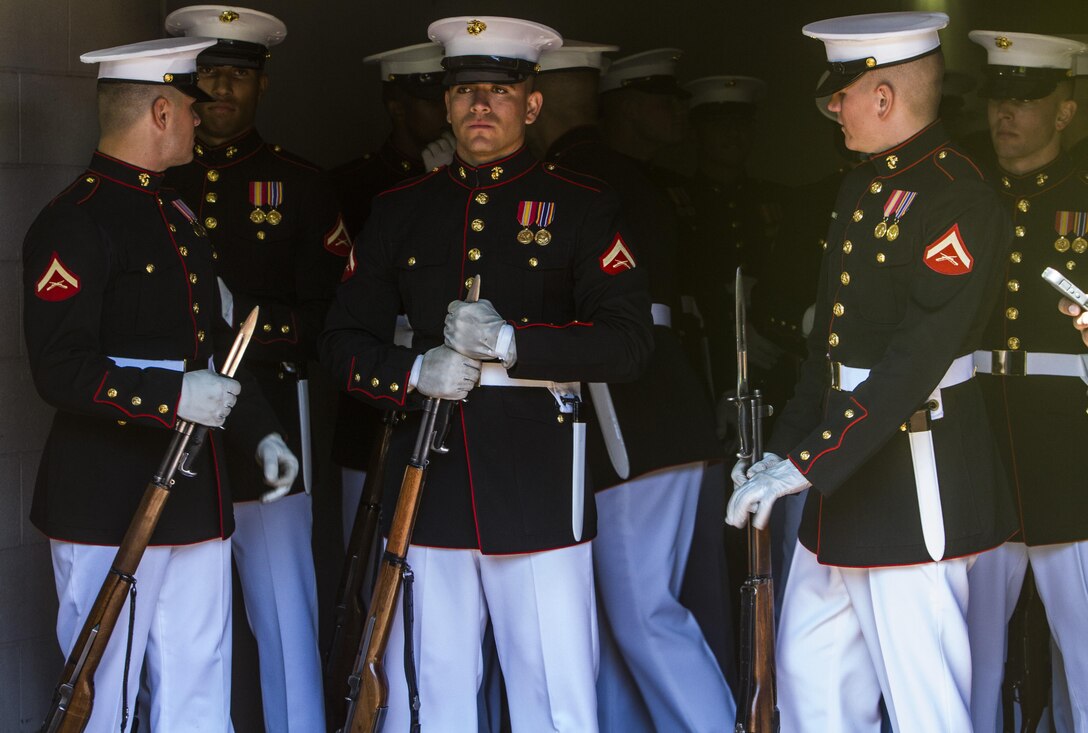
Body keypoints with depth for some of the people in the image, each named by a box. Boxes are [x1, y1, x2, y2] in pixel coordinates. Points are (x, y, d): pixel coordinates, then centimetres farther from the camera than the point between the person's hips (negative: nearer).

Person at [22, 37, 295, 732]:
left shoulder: (177, 212, 17)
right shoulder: (76, 222, -12)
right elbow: (60, 370, -19)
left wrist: (261, 432, 14)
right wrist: (172, 397, -26)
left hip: (195, 493, 8)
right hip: (109, 500, -8)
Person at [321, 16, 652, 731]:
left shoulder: (581, 205, 3)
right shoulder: (401, 209, 12)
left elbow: (629, 341, -5)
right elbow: (345, 341, 12)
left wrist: (509, 343, -16)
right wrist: (416, 373, -9)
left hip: (538, 479, -3)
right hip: (427, 479, 3)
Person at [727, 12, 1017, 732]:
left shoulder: (957, 199, -17)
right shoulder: (862, 187, 14)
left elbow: (916, 361, -25)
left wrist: (806, 465, -26)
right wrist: (785, 449, 12)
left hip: (915, 476, -10)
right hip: (845, 467, 10)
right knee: (809, 669, 16)